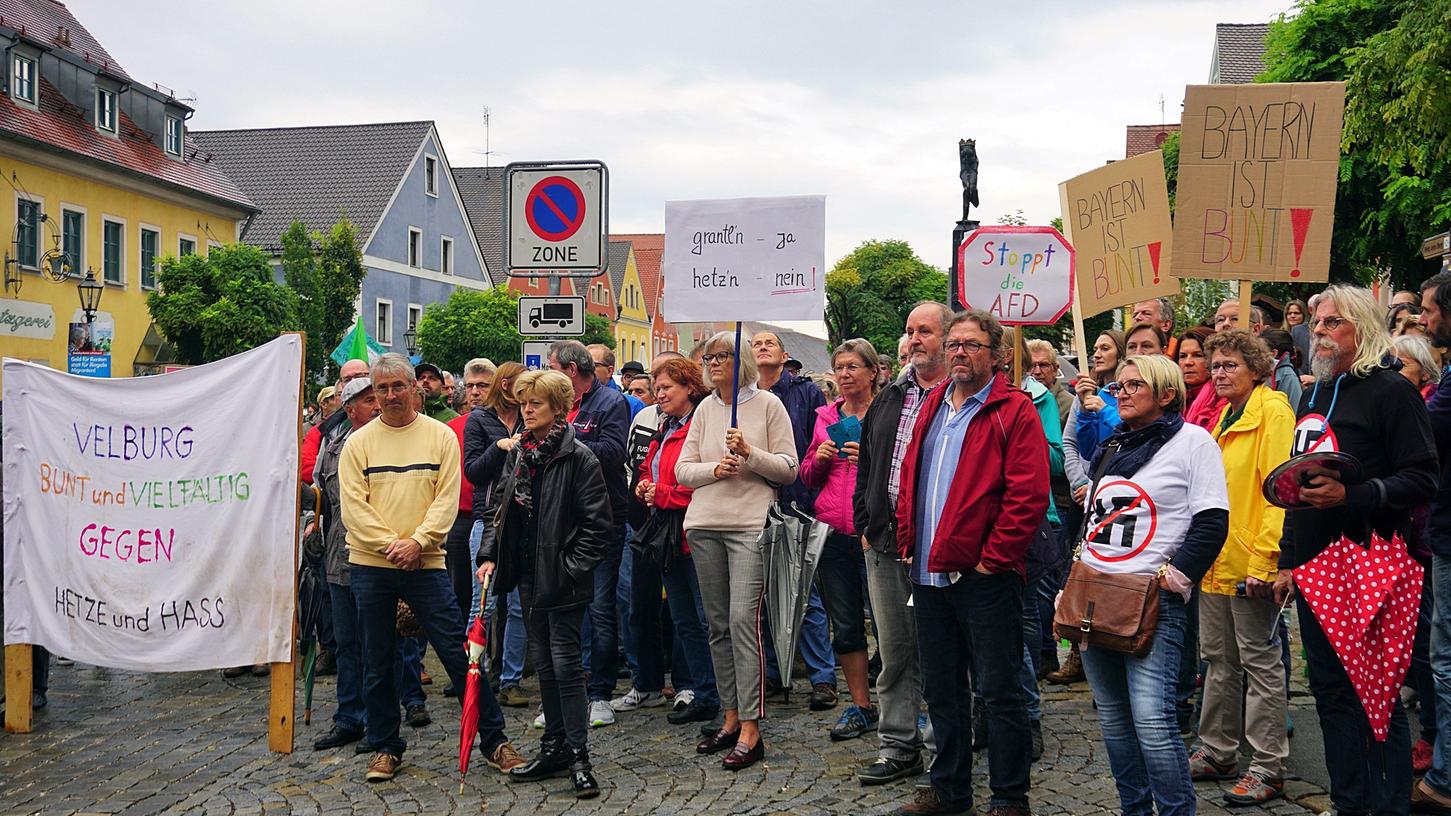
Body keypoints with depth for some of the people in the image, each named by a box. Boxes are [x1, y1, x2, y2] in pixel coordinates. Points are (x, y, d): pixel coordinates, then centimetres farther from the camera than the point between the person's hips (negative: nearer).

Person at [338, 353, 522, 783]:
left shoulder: (441, 436, 2)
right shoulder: (358, 442, 4)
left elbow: (447, 499, -4)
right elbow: (353, 504, -3)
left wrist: (417, 542, -15)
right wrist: (390, 545, -13)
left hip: (425, 563, -1)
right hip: (370, 567, 2)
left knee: (458, 651, -2)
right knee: (376, 663, 9)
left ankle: (494, 738, 8)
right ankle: (385, 748, 24)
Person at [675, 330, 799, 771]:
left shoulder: (768, 404, 0)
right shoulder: (704, 408, 13)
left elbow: (789, 469, -2)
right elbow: (682, 469, 10)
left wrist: (750, 453, -16)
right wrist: (714, 469, -8)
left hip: (750, 525, -5)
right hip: (705, 525, 5)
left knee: (743, 620, -13)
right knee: (718, 624, 9)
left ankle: (750, 730, -9)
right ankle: (731, 718, 19)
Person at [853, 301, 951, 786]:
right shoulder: (888, 400, 16)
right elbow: (866, 467, 20)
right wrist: (865, 525, 12)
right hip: (886, 545, 6)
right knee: (895, 651, 10)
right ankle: (897, 748, 18)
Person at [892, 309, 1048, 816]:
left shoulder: (1014, 411, -7)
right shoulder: (931, 407, 14)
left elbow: (1029, 495, -14)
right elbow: (909, 478, 19)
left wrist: (991, 559, -15)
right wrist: (908, 541, 8)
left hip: (984, 577, -7)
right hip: (929, 574, 7)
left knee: (999, 690, 2)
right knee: (941, 689, 16)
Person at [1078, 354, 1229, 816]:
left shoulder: (1192, 441, 0)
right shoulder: (1112, 448, 19)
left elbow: (1211, 522, -7)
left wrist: (1171, 575, -13)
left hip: (1153, 600, -7)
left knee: (1151, 718, -15)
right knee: (1112, 716, 10)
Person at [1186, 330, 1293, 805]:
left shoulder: (1273, 410, -10)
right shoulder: (1226, 418, 17)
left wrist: (1264, 558, -21)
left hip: (1251, 564, -9)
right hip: (1216, 560, 9)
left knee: (1258, 660, -1)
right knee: (1218, 658, 15)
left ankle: (1268, 768, 7)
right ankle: (1218, 752, 26)